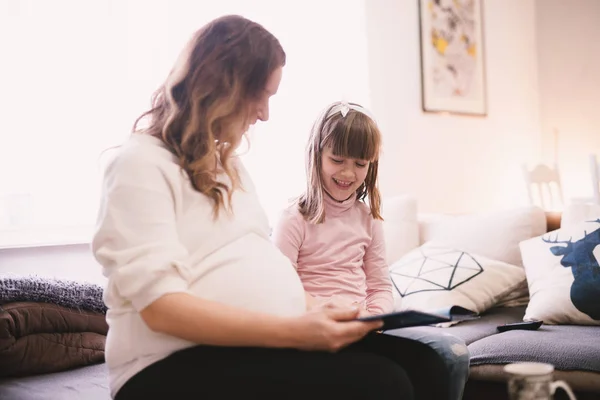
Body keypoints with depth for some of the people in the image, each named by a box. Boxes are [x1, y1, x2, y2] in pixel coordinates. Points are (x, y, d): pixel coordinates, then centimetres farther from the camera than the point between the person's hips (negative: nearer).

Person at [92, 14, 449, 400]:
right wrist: (291, 331, -25)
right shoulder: (141, 164, -7)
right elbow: (160, 307, -17)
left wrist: (315, 313, -2)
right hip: (179, 364, -8)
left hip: (263, 343, 8)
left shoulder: (229, 163, 20)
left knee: (422, 364, -14)